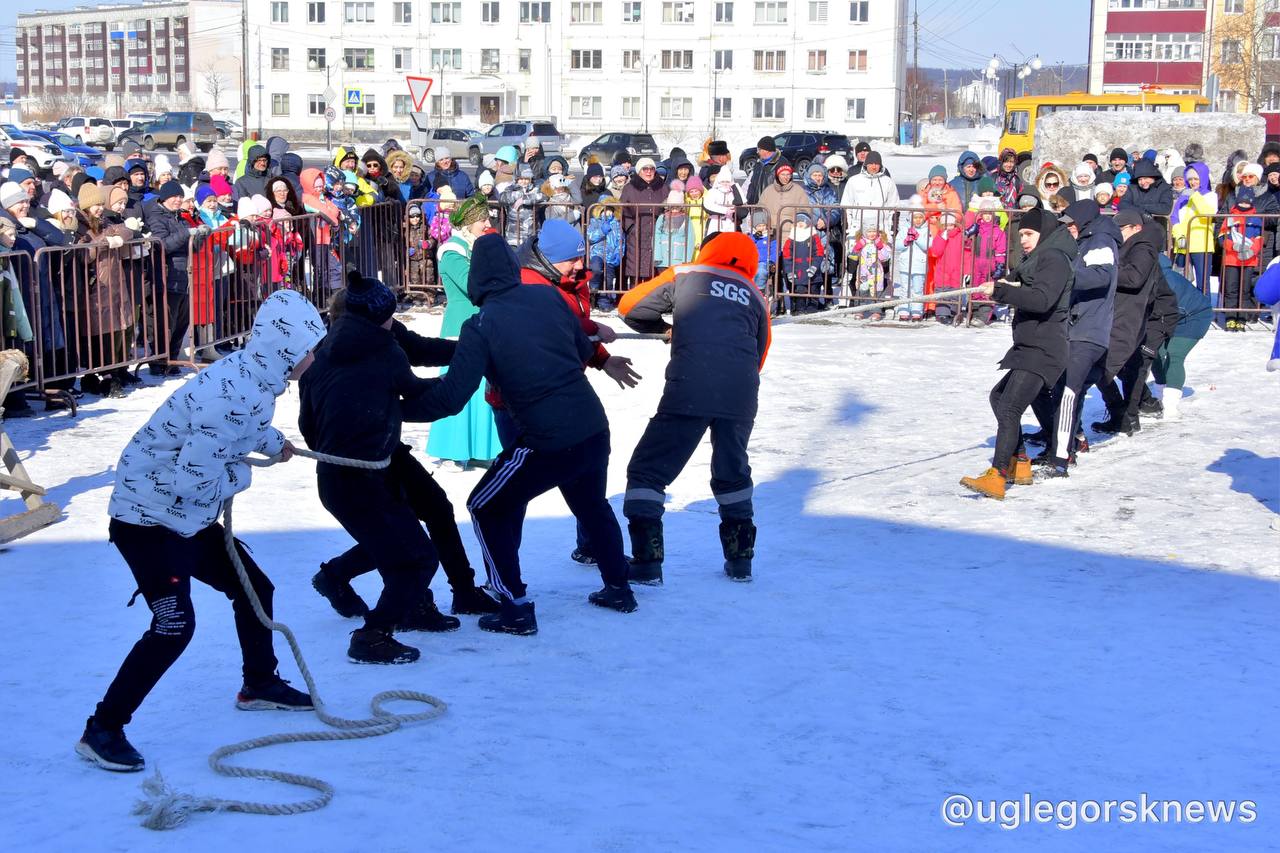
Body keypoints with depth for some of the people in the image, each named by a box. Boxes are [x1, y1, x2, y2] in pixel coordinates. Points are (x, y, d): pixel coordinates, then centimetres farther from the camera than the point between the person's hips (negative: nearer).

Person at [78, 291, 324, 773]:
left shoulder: (251, 376, 0)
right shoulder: (230, 397, -31)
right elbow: (192, 483, -30)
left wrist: (271, 442, 8)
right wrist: (240, 474, -13)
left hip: (188, 517, 10)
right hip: (147, 516, -10)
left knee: (253, 588, 18)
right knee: (174, 624, -17)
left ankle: (259, 685, 39)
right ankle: (102, 730, -6)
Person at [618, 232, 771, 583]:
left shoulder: (684, 276, 16)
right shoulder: (755, 297, 24)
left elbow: (630, 307, 19)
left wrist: (663, 328, 36)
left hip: (689, 391, -4)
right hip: (741, 396, 4)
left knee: (648, 470, 7)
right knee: (733, 472, 26)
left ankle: (646, 561, -2)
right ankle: (740, 558, 28)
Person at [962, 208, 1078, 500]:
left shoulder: (1054, 259, -12)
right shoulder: (1039, 258, 20)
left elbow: (1041, 300, -27)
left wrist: (1000, 291, -29)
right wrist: (1010, 282, 9)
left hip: (1043, 350, -12)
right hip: (1029, 347, 12)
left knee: (1009, 408, -23)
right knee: (999, 396, 26)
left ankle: (996, 478, -32)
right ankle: (1018, 464, 31)